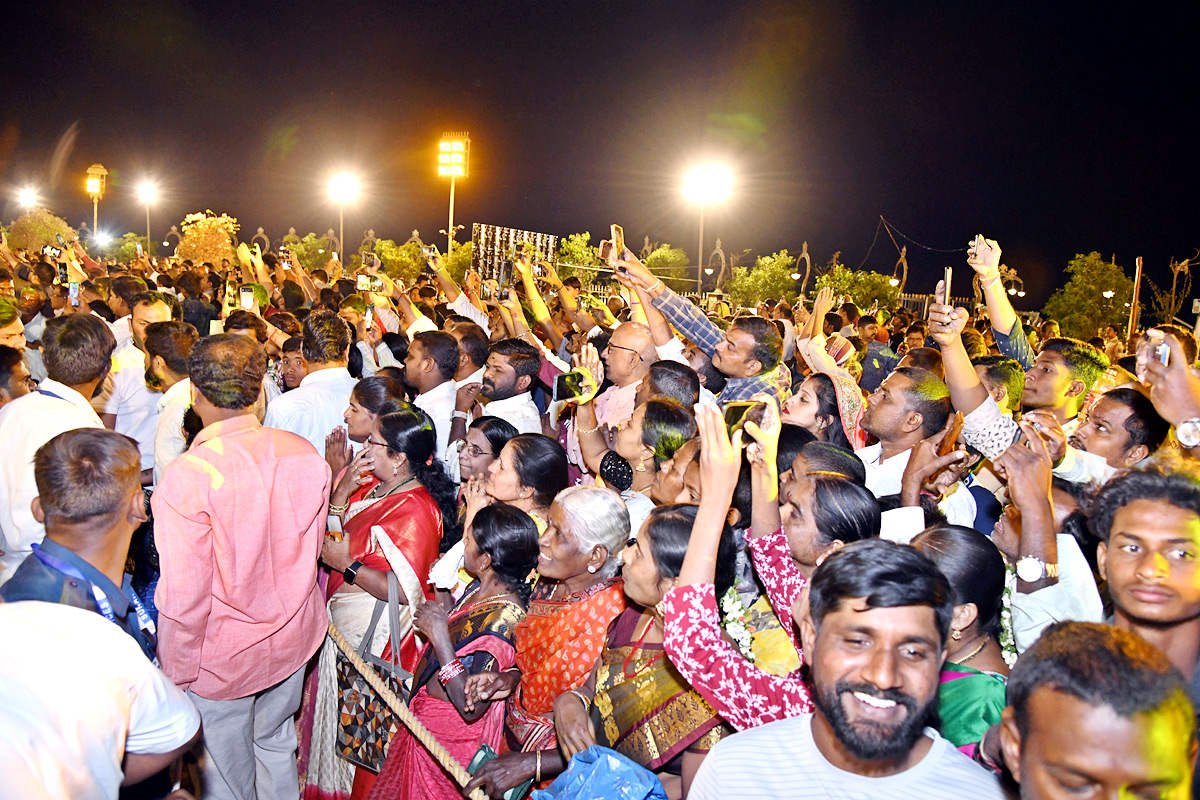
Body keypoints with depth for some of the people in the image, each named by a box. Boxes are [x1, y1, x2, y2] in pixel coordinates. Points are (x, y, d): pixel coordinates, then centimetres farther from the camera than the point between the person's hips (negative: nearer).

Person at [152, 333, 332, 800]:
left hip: (222, 656, -5)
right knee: (276, 746, 26)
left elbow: (183, 593, -22)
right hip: (293, 639, 5)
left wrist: (174, 673, -7)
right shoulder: (305, 455, -9)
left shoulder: (188, 474, -25)